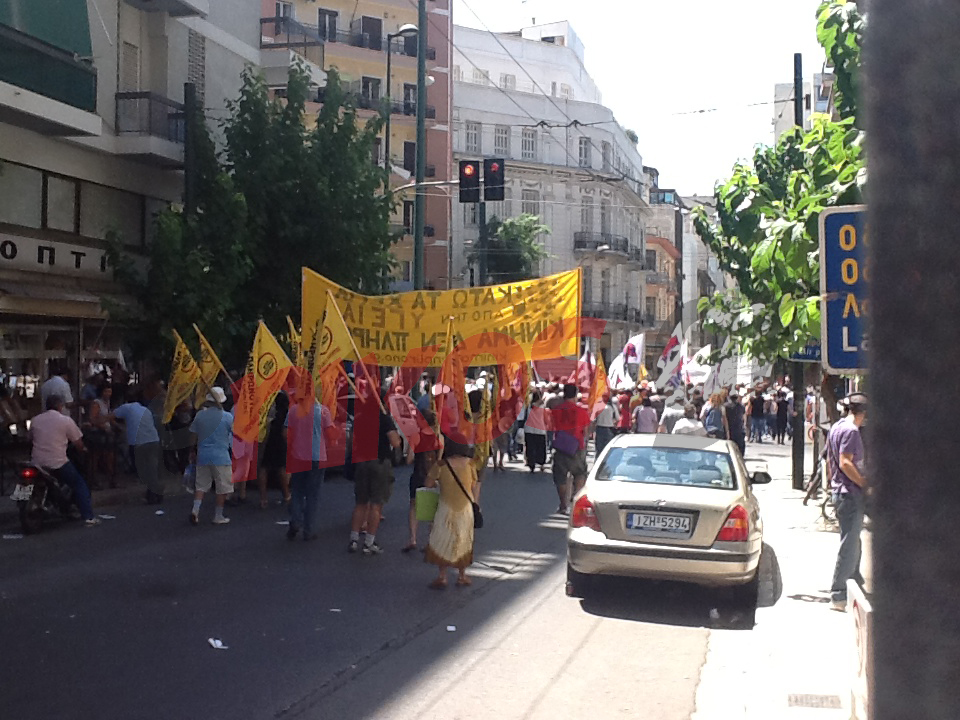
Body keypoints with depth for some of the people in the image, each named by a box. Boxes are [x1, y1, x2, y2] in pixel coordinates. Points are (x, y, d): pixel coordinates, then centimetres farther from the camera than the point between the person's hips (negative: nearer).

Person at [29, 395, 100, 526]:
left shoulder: (35, 420, 9)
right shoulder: (65, 420, -3)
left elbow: (31, 439, 21)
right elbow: (78, 444, -2)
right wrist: (81, 449, 20)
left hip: (37, 463, 4)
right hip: (58, 463, -4)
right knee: (80, 484, 9)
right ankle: (88, 517, 1)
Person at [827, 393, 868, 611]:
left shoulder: (836, 428, 13)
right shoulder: (851, 431, -17)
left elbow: (830, 460, 20)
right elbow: (845, 463, -25)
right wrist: (865, 484, -18)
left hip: (840, 491, 10)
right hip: (851, 494, -10)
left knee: (852, 541, 21)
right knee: (850, 544, -6)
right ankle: (839, 595, -4)